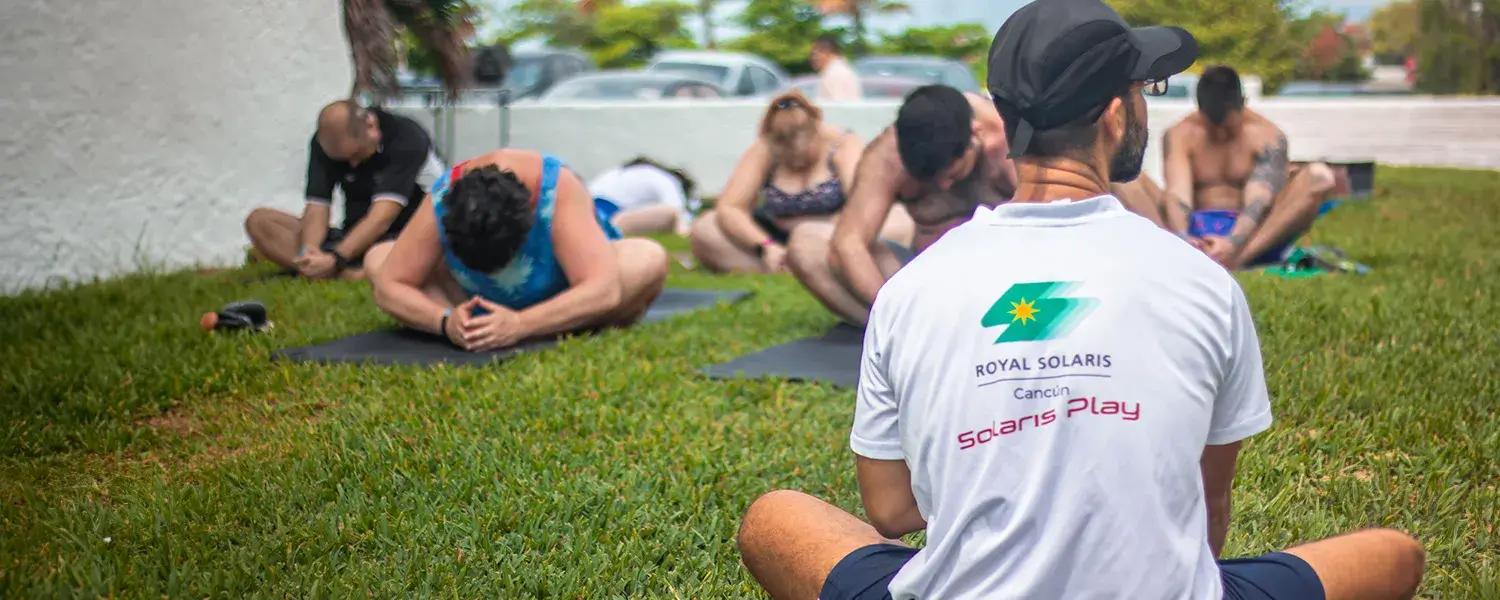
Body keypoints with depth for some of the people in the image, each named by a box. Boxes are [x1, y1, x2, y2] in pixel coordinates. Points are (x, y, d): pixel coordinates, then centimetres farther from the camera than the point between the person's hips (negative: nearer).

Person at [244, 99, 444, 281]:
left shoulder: (407, 139, -19)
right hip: (355, 238, 6)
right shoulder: (325, 143, -4)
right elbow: (317, 208, -11)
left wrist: (335, 259, -38)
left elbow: (381, 217, -27)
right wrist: (309, 250, -32)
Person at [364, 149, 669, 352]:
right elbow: (388, 287, -26)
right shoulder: (441, 202, -29)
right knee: (378, 261, -15)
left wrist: (520, 326, -53)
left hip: (571, 299, -2)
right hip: (493, 308, 3)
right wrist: (445, 321, -44)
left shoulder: (560, 192, -36)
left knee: (650, 259, -35)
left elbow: (605, 291, -44)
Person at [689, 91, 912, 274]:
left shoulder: (844, 145, -11)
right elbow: (728, 208, -13)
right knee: (703, 230, -18)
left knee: (903, 225, -31)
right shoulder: (762, 152, -7)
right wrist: (764, 246, -30)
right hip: (779, 239, 2)